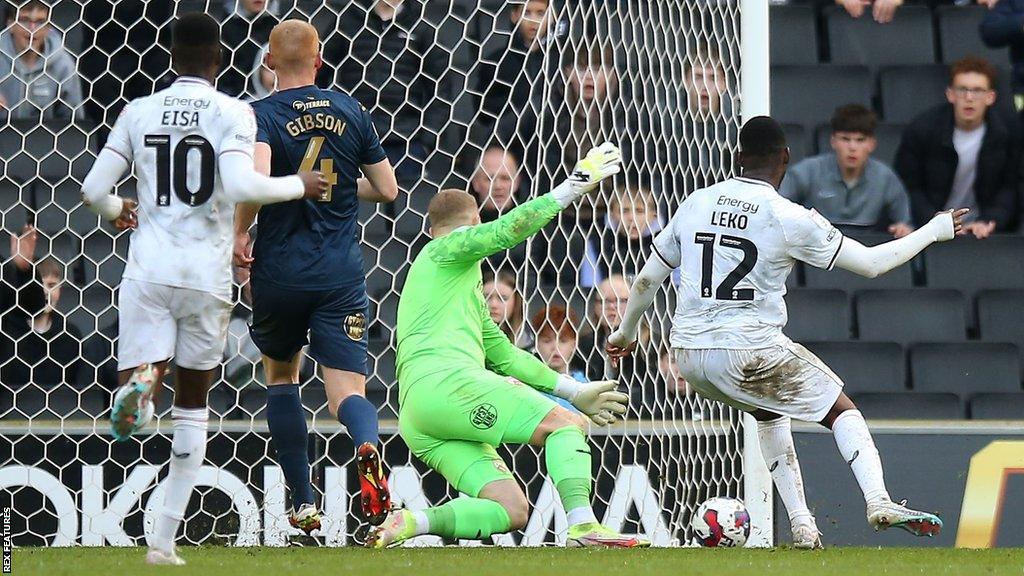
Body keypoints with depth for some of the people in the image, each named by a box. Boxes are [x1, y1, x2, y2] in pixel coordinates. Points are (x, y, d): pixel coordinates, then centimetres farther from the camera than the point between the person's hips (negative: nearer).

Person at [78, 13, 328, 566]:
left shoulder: (138, 112, 6)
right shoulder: (233, 113, -3)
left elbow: (93, 189, 5)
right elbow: (239, 187, -18)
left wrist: (117, 210, 27)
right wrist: (299, 185, -1)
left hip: (147, 271, 1)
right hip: (206, 273, -1)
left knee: (131, 415, -3)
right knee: (192, 405, 16)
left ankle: (141, 380, -40)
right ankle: (165, 540, 14)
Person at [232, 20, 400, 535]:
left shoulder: (261, 115, -7)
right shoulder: (350, 111, 5)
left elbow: (256, 179, -26)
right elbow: (387, 188, 10)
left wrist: (240, 231, -10)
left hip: (279, 274, -1)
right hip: (341, 275, 1)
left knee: (280, 377, 22)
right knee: (346, 391, -2)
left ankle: (303, 502, 20)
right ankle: (367, 448, -38)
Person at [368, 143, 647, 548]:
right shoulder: (449, 249, 12)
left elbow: (505, 357, 39)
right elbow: (505, 231, -8)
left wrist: (575, 391, 36)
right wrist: (574, 186, -3)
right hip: (444, 381, -9)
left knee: (511, 511, -2)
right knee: (563, 423, -12)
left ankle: (412, 522, -16)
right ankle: (582, 525, -31)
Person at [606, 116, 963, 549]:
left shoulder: (696, 204, 7)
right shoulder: (790, 219, -8)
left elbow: (648, 278, 14)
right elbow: (871, 263, -3)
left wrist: (625, 331, 31)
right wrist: (934, 231, 11)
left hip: (689, 353, 6)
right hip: (749, 353, -6)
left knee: (769, 413, 30)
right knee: (841, 410, 9)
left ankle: (801, 525, 22)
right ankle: (879, 502, -12)